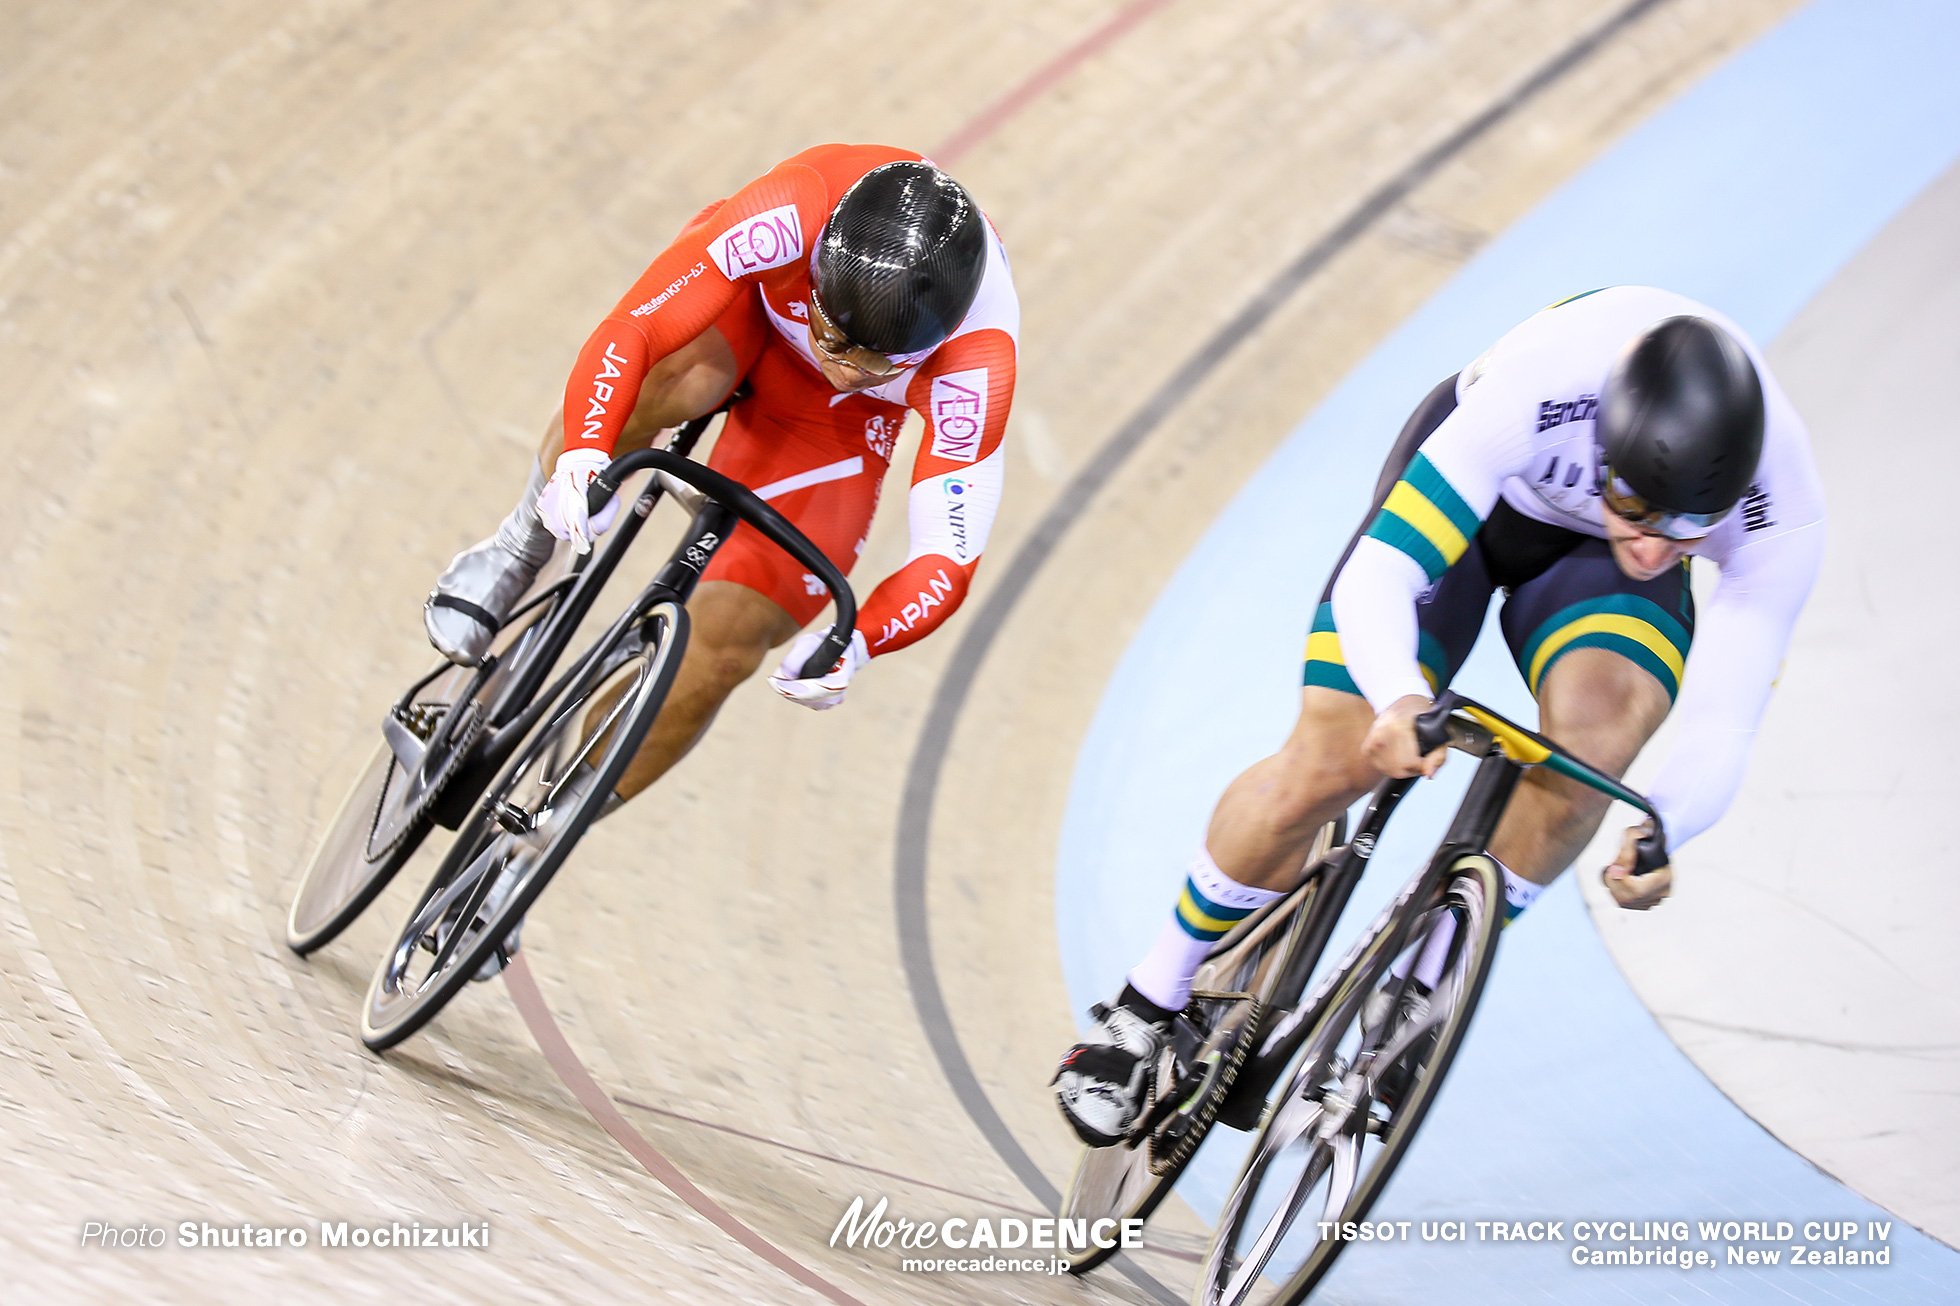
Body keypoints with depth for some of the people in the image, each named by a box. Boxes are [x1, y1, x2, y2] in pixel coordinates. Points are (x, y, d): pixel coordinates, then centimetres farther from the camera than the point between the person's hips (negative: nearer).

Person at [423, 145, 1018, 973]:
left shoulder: (975, 366, -39)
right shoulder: (788, 217, -42)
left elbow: (946, 562, -37)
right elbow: (629, 331, -43)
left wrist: (855, 645, -56)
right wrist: (582, 454, -61)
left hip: (832, 426, 1)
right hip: (747, 310, 0)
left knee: (723, 647, -13)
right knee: (670, 381, -40)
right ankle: (520, 548, -10)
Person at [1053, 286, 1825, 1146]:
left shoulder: (1782, 515, -36)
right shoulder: (1541, 386, -43)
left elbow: (1718, 735, -33)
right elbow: (1376, 572, -41)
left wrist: (1662, 829, -55)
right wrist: (1400, 698, -61)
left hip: (1590, 557, 2)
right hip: (1476, 491, -1)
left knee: (1603, 716, -31)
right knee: (1327, 768, -16)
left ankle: (1419, 998, -13)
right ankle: (1147, 1008, 8)